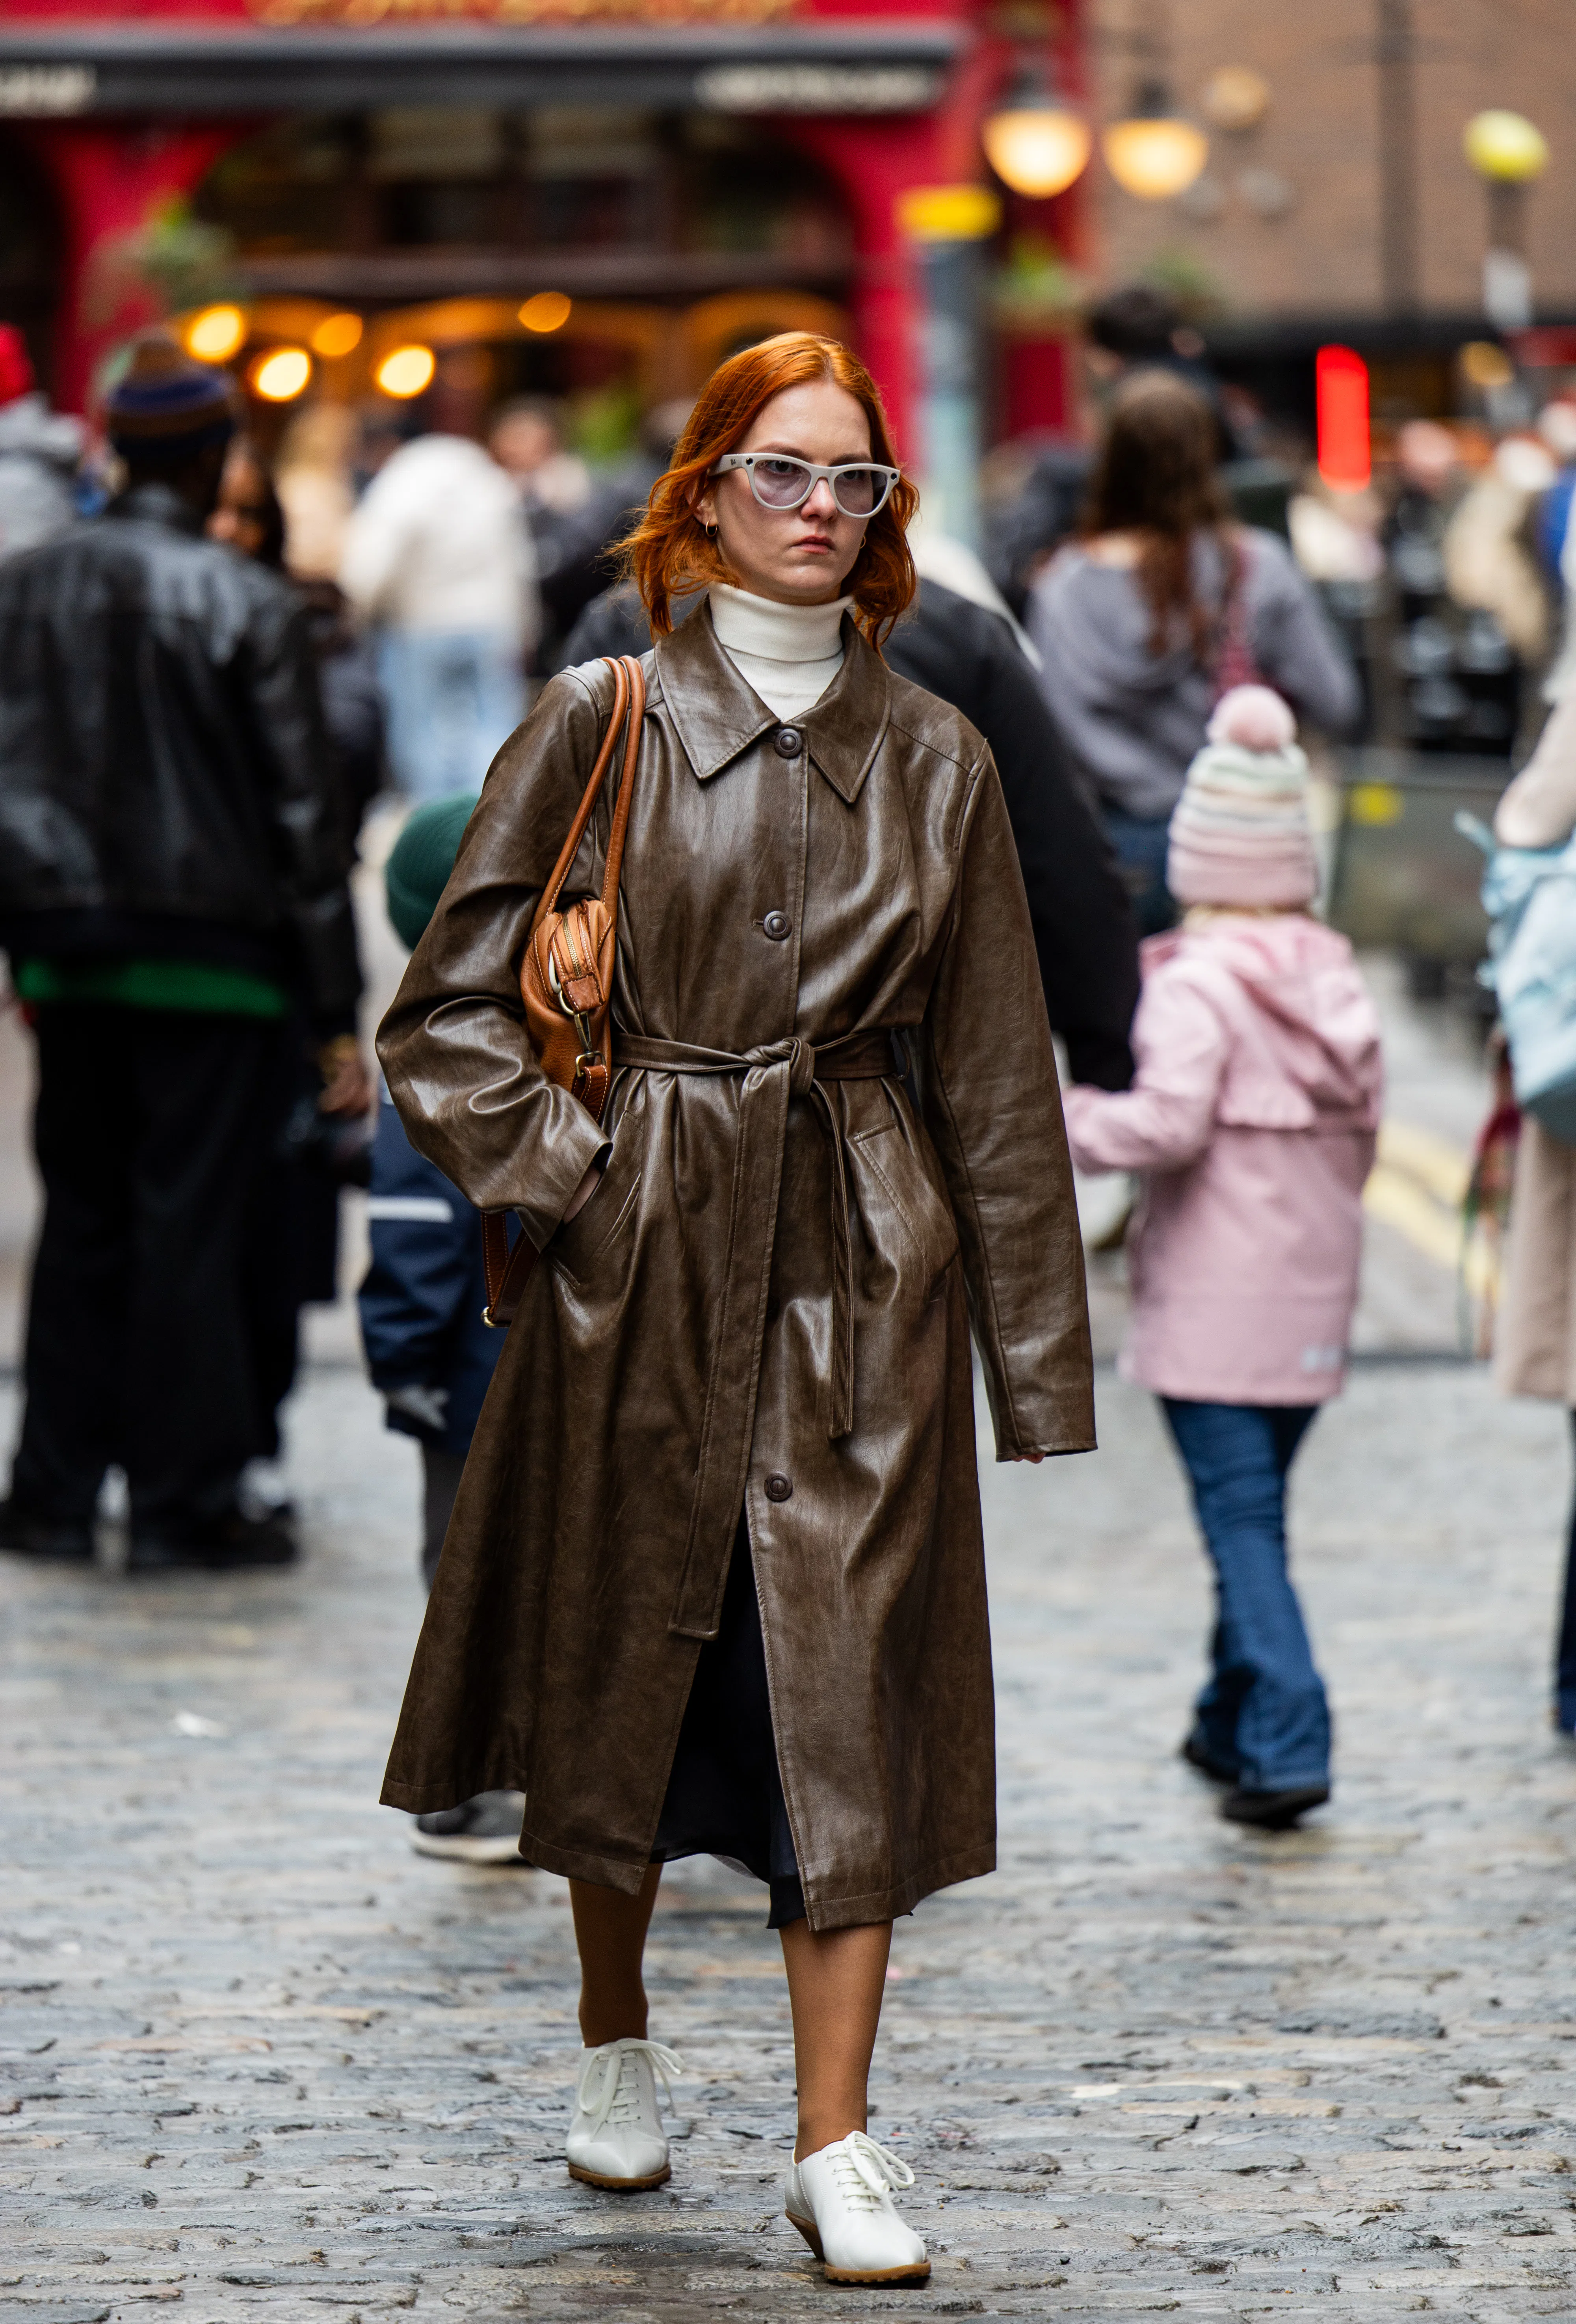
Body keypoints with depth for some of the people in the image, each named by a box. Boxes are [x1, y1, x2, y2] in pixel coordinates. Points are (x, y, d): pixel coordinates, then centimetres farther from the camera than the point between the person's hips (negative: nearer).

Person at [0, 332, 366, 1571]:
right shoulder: (249, 606, -10)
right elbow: (304, 816, -9)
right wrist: (338, 1014, -5)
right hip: (211, 957, -4)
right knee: (191, 1226, 1)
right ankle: (184, 1501, 5)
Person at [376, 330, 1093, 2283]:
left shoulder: (931, 759, 5)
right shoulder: (598, 726, -1)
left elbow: (997, 1074, 8)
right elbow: (447, 1010, 4)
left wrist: (1038, 1357, 7)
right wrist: (560, 1167, -9)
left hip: (860, 1265, 1)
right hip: (646, 1260, -1)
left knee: (852, 1684, -4)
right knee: (622, 1661, 10)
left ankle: (835, 2143, 0)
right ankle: (616, 2046, 33)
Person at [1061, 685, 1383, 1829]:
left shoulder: (1195, 984, -13)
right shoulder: (1333, 975, 9)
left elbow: (1170, 1121, -24)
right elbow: (1363, 1123, 15)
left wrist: (1058, 1122, -11)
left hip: (1214, 1298, -7)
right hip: (1312, 1293, 7)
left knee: (1241, 1519, -7)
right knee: (1255, 1509, 19)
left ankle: (1286, 1745, -15)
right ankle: (1236, 1721, 30)